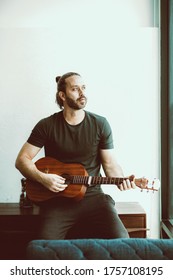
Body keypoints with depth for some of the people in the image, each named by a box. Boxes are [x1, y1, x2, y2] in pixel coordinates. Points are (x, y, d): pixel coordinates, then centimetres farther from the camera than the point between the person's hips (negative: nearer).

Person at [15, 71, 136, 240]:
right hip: (57, 198, -1)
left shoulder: (100, 124, 3)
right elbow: (22, 159, 1)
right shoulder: (47, 125, 0)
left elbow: (110, 164, 5)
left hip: (93, 196, 1)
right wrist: (43, 178, -15)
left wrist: (121, 180, -16)